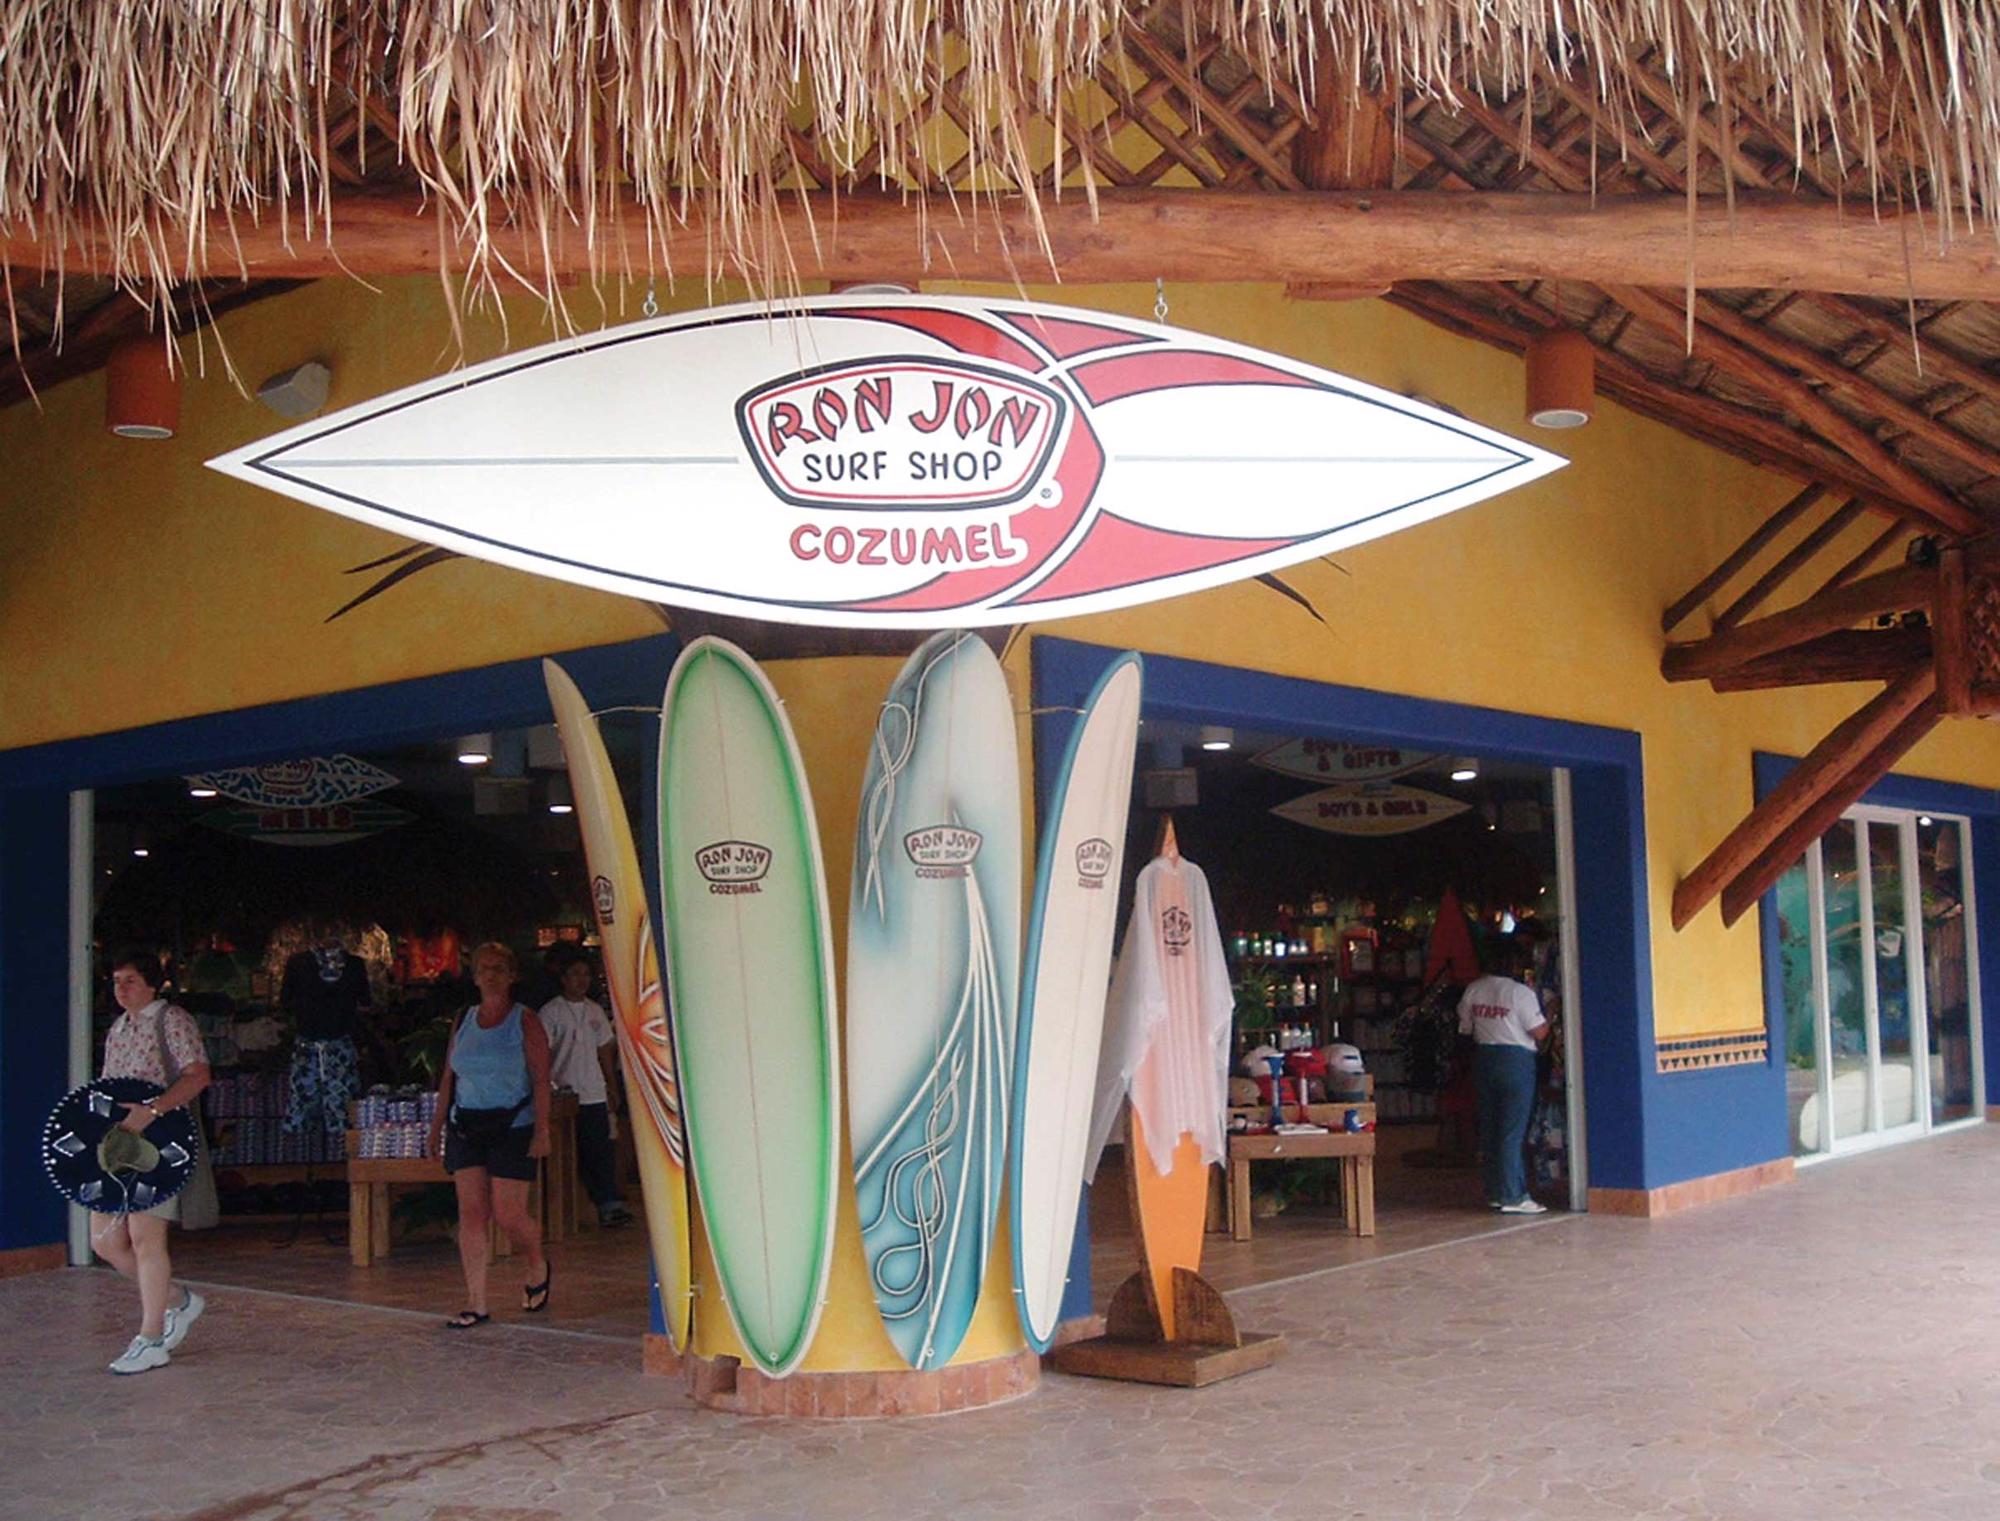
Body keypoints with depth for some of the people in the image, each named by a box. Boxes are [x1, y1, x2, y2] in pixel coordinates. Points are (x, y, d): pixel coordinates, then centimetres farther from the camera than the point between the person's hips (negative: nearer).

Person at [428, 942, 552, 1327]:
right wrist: (437, 1125, 11)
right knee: (470, 1213, -1)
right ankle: (476, 1304, 3)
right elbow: (448, 1077, 14)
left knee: (508, 1214, -6)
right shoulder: (464, 1022, 11)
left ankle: (538, 1267, 25)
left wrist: (541, 1130, -15)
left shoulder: (525, 1023, -2)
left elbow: (541, 1080, -7)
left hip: (512, 1126, -4)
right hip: (466, 1127, 4)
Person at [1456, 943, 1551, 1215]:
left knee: (1489, 1129, 12)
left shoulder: (1473, 989, 4)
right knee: (1513, 1131, -4)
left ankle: (1494, 1193, 17)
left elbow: (1465, 1028, 10)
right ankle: (1513, 1197, -5)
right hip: (1516, 1060, -6)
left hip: (1483, 1058, 6)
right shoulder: (1521, 992, -13)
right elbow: (1539, 1032, -10)